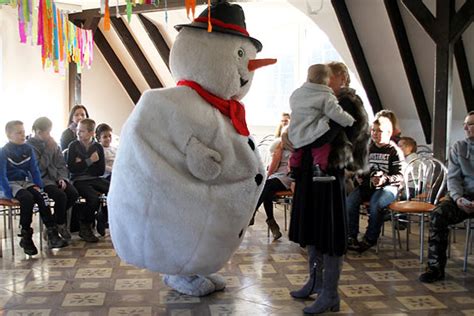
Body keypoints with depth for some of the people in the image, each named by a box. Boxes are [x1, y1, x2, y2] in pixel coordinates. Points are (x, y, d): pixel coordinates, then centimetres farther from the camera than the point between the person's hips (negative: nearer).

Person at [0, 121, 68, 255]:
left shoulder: (28, 149, 6)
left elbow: (34, 169, 10)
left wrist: (39, 186, -2)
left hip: (26, 182, 5)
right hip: (11, 184, -5)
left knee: (42, 196, -23)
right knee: (27, 198, -32)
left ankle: (52, 235, -23)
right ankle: (26, 237, -20)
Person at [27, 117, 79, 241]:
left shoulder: (53, 144, 10)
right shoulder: (30, 145, -6)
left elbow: (61, 164, 11)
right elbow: (40, 167, -16)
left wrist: (62, 178, -5)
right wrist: (49, 150, -18)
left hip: (55, 176, 6)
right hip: (41, 179, -5)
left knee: (73, 193, -18)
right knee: (61, 196, -29)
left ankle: (55, 220, 7)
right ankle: (61, 225, -2)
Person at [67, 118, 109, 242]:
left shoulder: (98, 147, 7)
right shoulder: (74, 146, 1)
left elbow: (101, 171, 3)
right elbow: (71, 168, -9)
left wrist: (83, 164, -5)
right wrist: (90, 161, -11)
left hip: (95, 179, 3)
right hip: (78, 180, -3)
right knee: (94, 198, -31)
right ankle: (84, 227, -9)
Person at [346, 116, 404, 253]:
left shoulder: (394, 151, -2)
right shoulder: (368, 149, 15)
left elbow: (399, 176, -7)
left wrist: (384, 179, -25)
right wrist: (359, 176, 6)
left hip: (388, 186, -5)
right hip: (368, 185, 5)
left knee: (375, 203, -35)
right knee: (350, 200, -23)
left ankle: (370, 239, -17)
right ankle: (351, 237, -17)